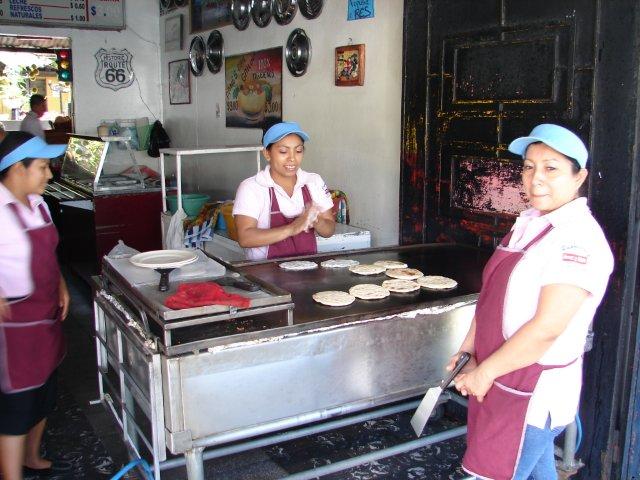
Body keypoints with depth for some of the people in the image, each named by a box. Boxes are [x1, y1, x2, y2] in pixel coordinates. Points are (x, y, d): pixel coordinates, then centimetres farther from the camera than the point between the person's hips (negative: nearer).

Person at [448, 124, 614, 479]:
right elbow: (493, 295, 11)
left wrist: (484, 372, -18)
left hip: (533, 393, -8)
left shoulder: (579, 239, -21)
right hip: (504, 381, 8)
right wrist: (469, 349, 6)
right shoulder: (529, 224, 7)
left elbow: (546, 328, -26)